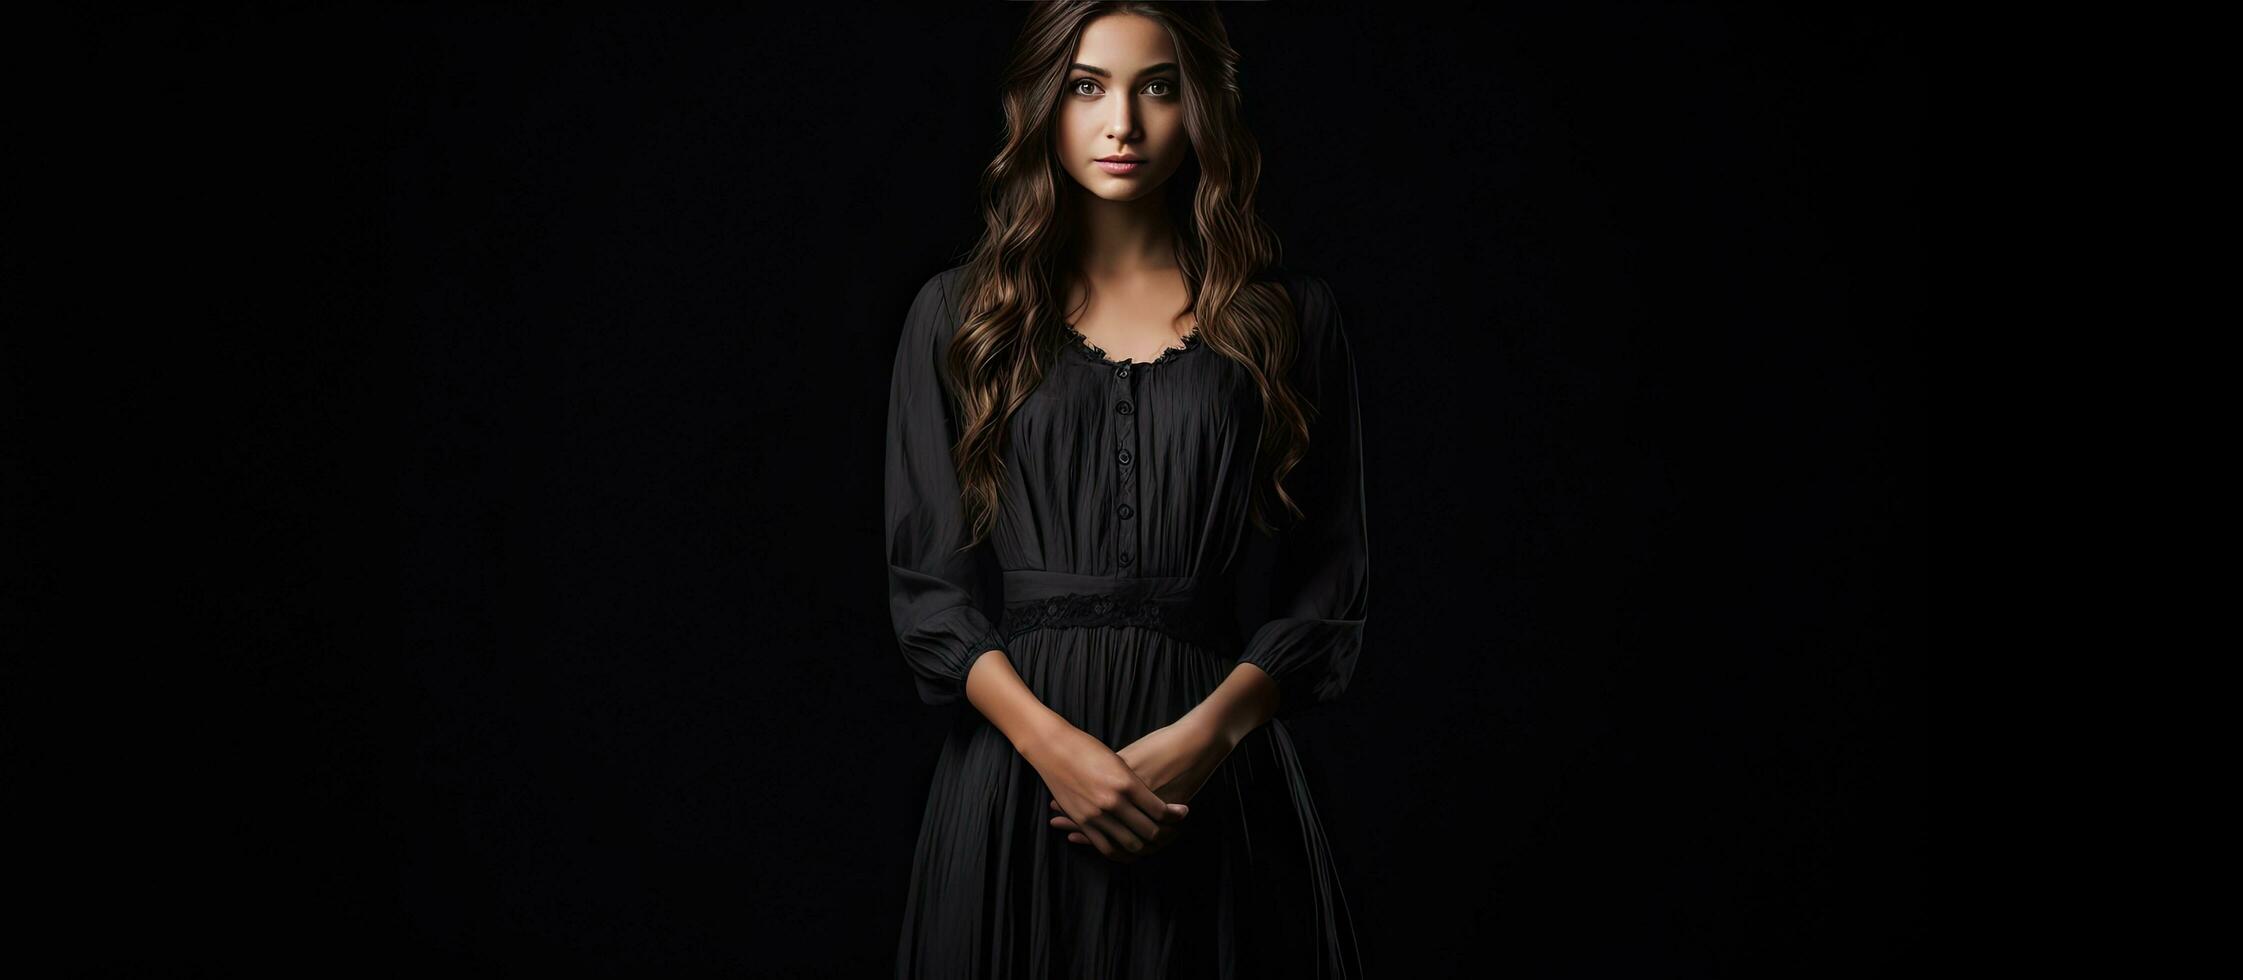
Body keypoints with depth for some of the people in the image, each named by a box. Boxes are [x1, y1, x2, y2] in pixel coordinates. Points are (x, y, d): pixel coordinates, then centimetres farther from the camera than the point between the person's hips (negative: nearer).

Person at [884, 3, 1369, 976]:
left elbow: (1332, 587, 4)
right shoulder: (957, 316, 7)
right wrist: (1052, 742, -13)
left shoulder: (1288, 319, 6)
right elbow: (927, 582, 2)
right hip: (1018, 766, 0)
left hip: (1222, 782, 0)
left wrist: (1205, 733, -12)